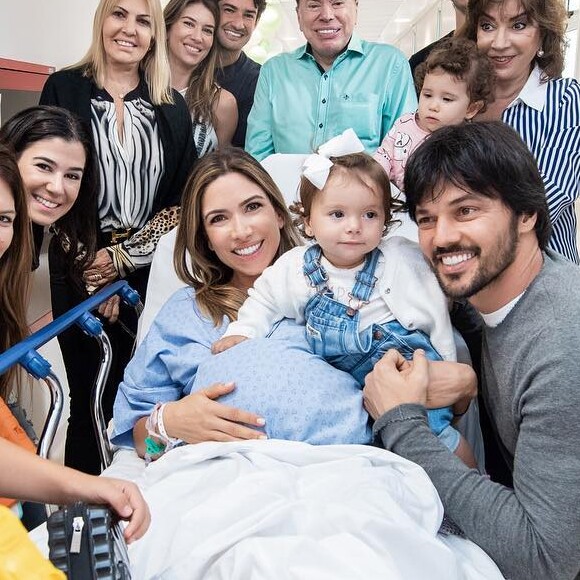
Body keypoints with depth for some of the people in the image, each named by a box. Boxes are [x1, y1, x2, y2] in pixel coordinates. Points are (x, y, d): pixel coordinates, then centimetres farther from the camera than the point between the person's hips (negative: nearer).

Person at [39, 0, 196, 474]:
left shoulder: (173, 108, 9)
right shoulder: (64, 89, 3)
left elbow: (182, 199, 4)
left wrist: (123, 257, -6)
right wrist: (87, 264, -8)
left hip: (149, 273, 2)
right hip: (81, 270, -1)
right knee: (89, 395, 1)